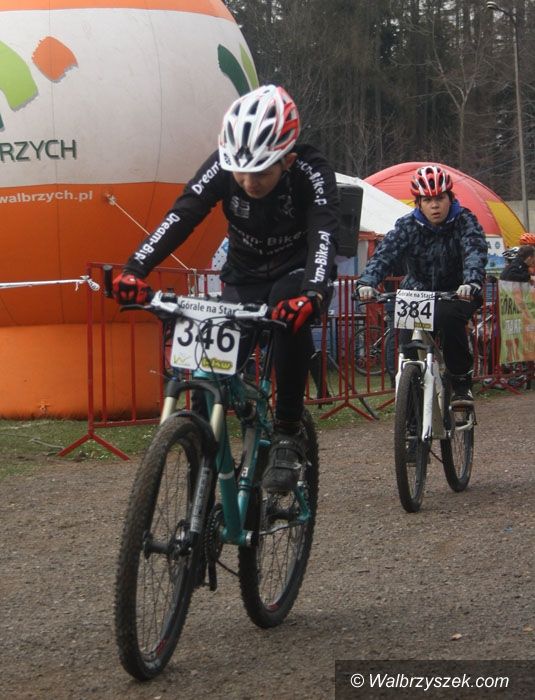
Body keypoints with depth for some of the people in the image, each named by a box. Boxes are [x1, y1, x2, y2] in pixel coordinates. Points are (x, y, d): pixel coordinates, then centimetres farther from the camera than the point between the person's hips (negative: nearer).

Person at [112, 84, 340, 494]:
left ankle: (289, 432, -22)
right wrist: (135, 269, -46)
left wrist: (312, 294, -60)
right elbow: (182, 215, -30)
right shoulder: (223, 166, -21)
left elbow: (324, 235, -41)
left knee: (292, 313, -37)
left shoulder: (312, 172, -28)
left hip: (296, 273, -3)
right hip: (243, 278, 3)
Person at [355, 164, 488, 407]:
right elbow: (384, 253, -24)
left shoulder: (464, 221, -12)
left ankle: (462, 383, -20)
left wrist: (471, 282, -51)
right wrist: (366, 283, -44)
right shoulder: (407, 225, -9)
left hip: (456, 293, -2)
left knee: (448, 316, -34)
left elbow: (475, 252, -30)